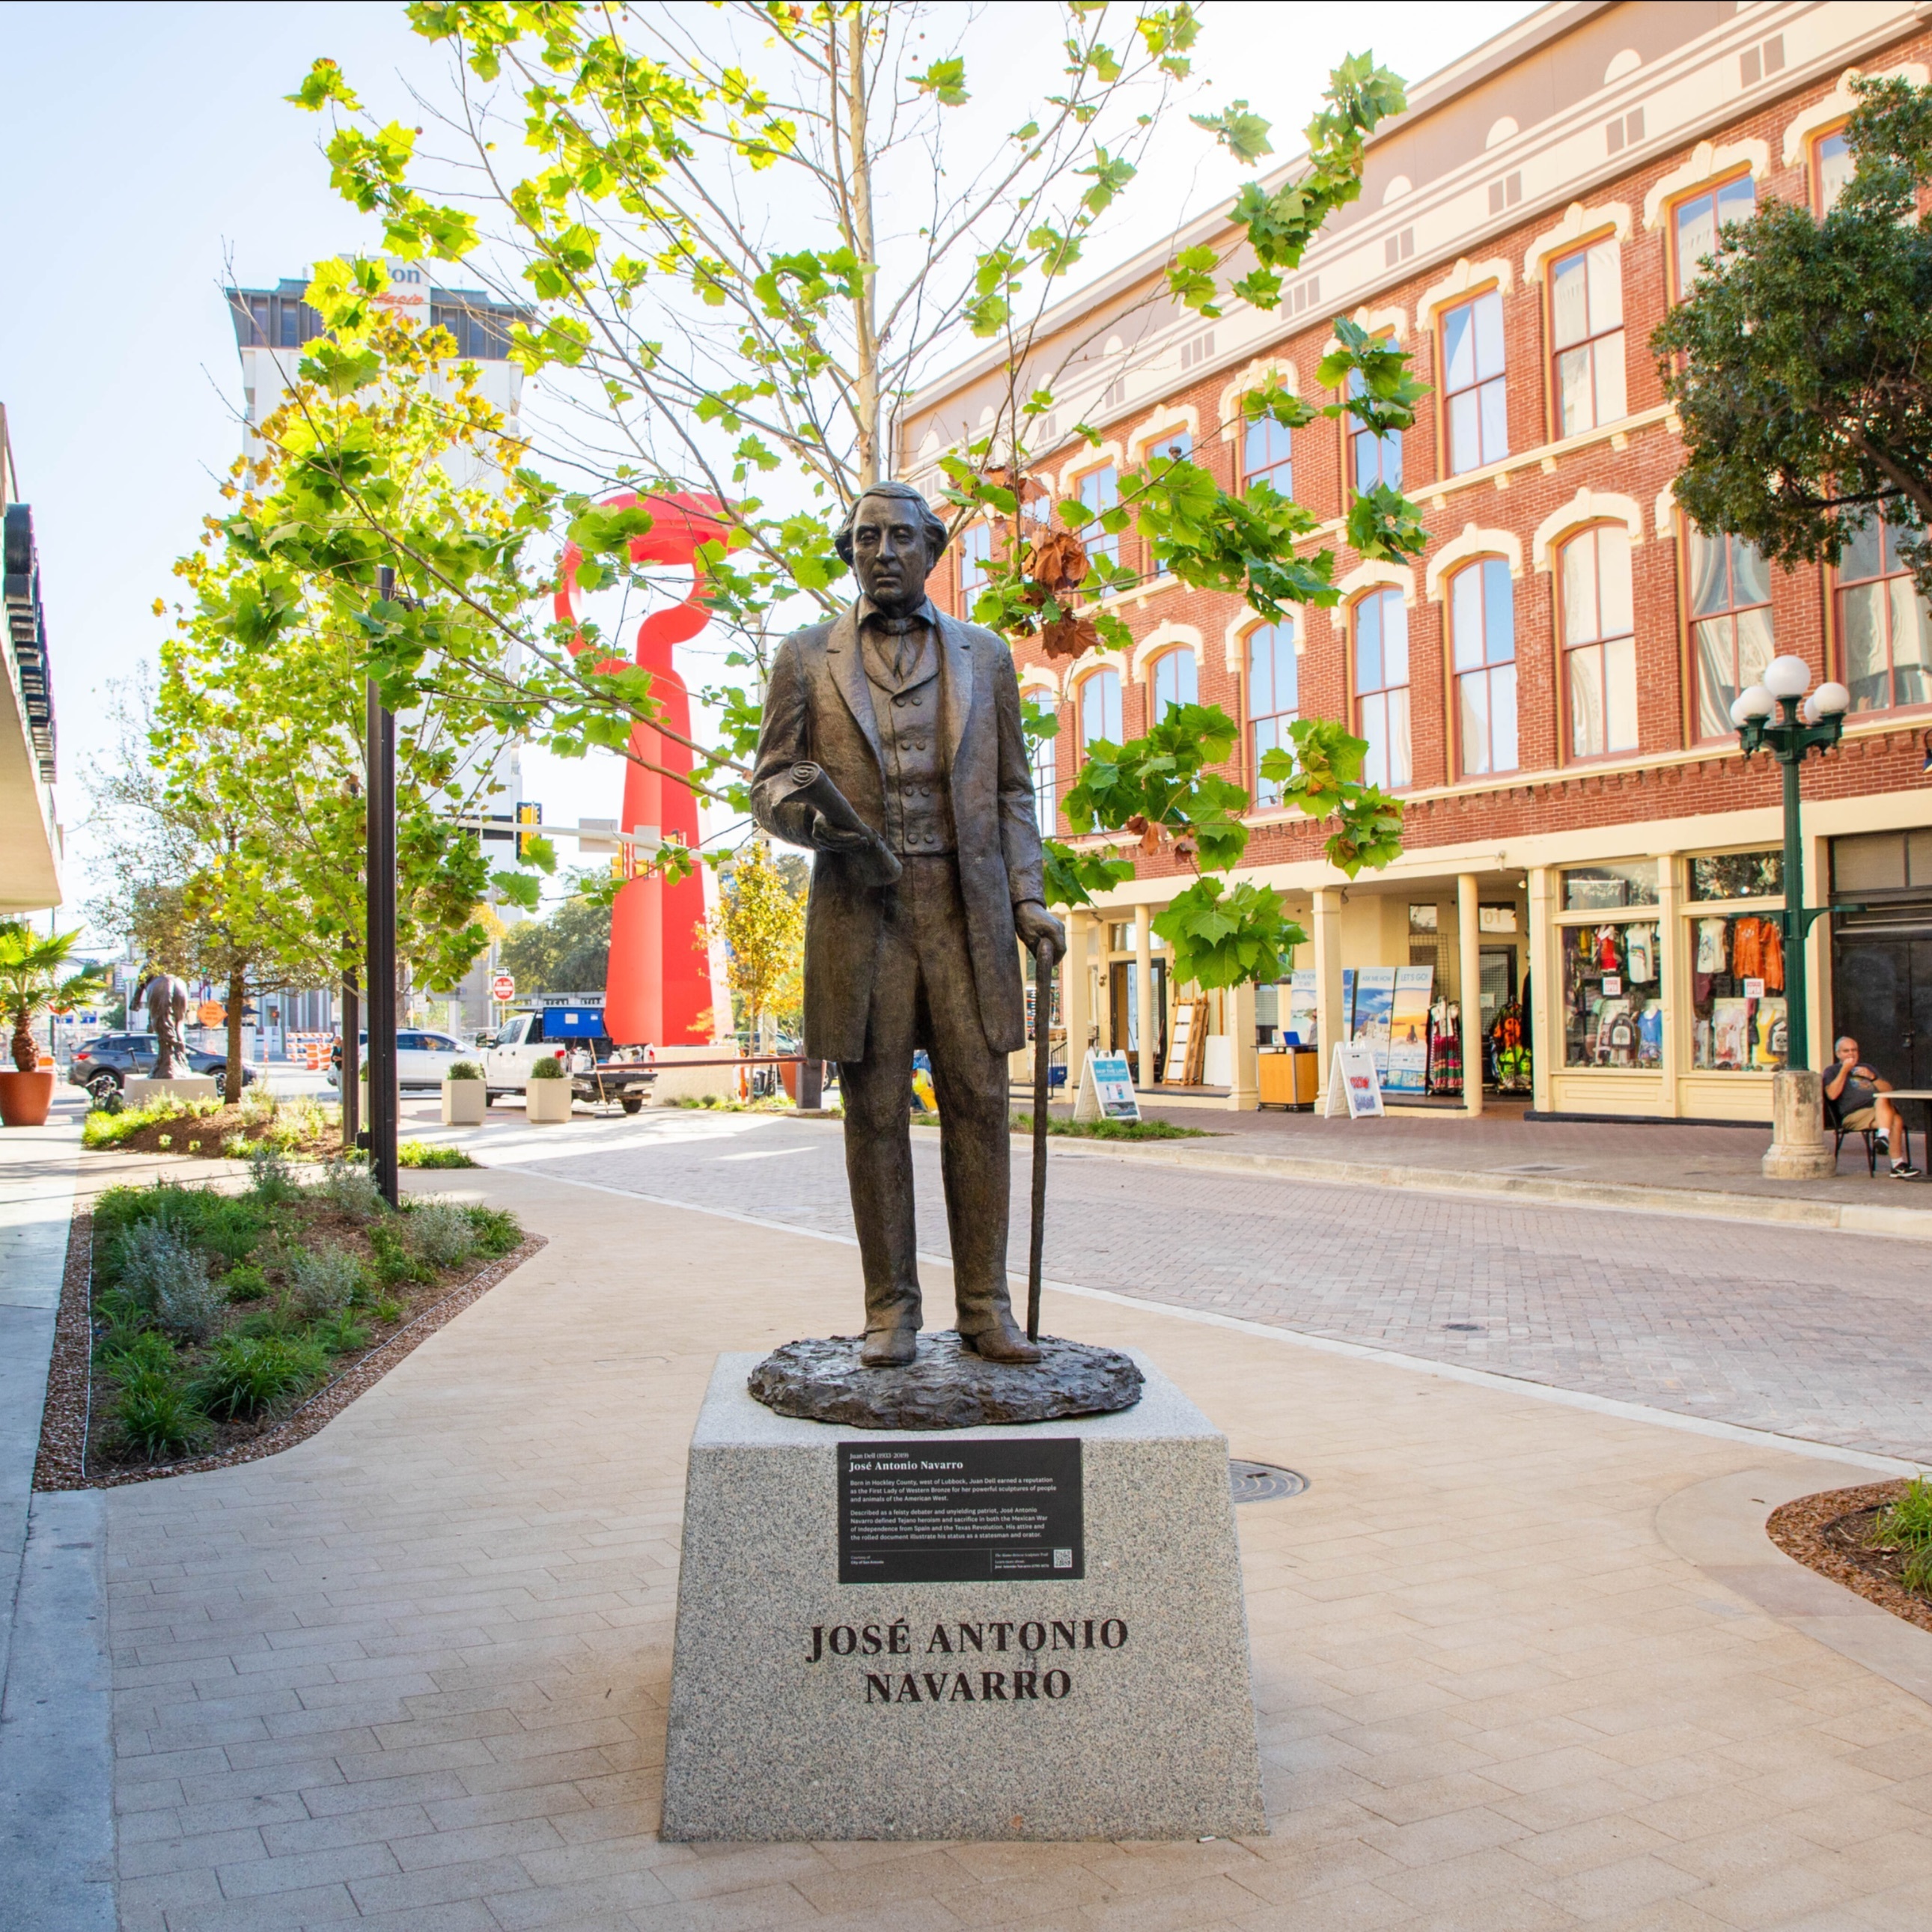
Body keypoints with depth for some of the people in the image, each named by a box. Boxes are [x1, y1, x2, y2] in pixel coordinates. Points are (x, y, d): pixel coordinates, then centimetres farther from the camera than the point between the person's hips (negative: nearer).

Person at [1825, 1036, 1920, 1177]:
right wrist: (1844, 1070, -3)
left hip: (1882, 1112, 4)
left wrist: (1872, 1077, 2)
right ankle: (1898, 1165, -36)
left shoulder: (1867, 1068, 32)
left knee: (1883, 1099, -35)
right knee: (1896, 1121, -31)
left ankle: (1884, 1136, -46)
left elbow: (1888, 1090, 20)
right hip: (1853, 1116, -4)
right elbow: (1832, 1095, -5)